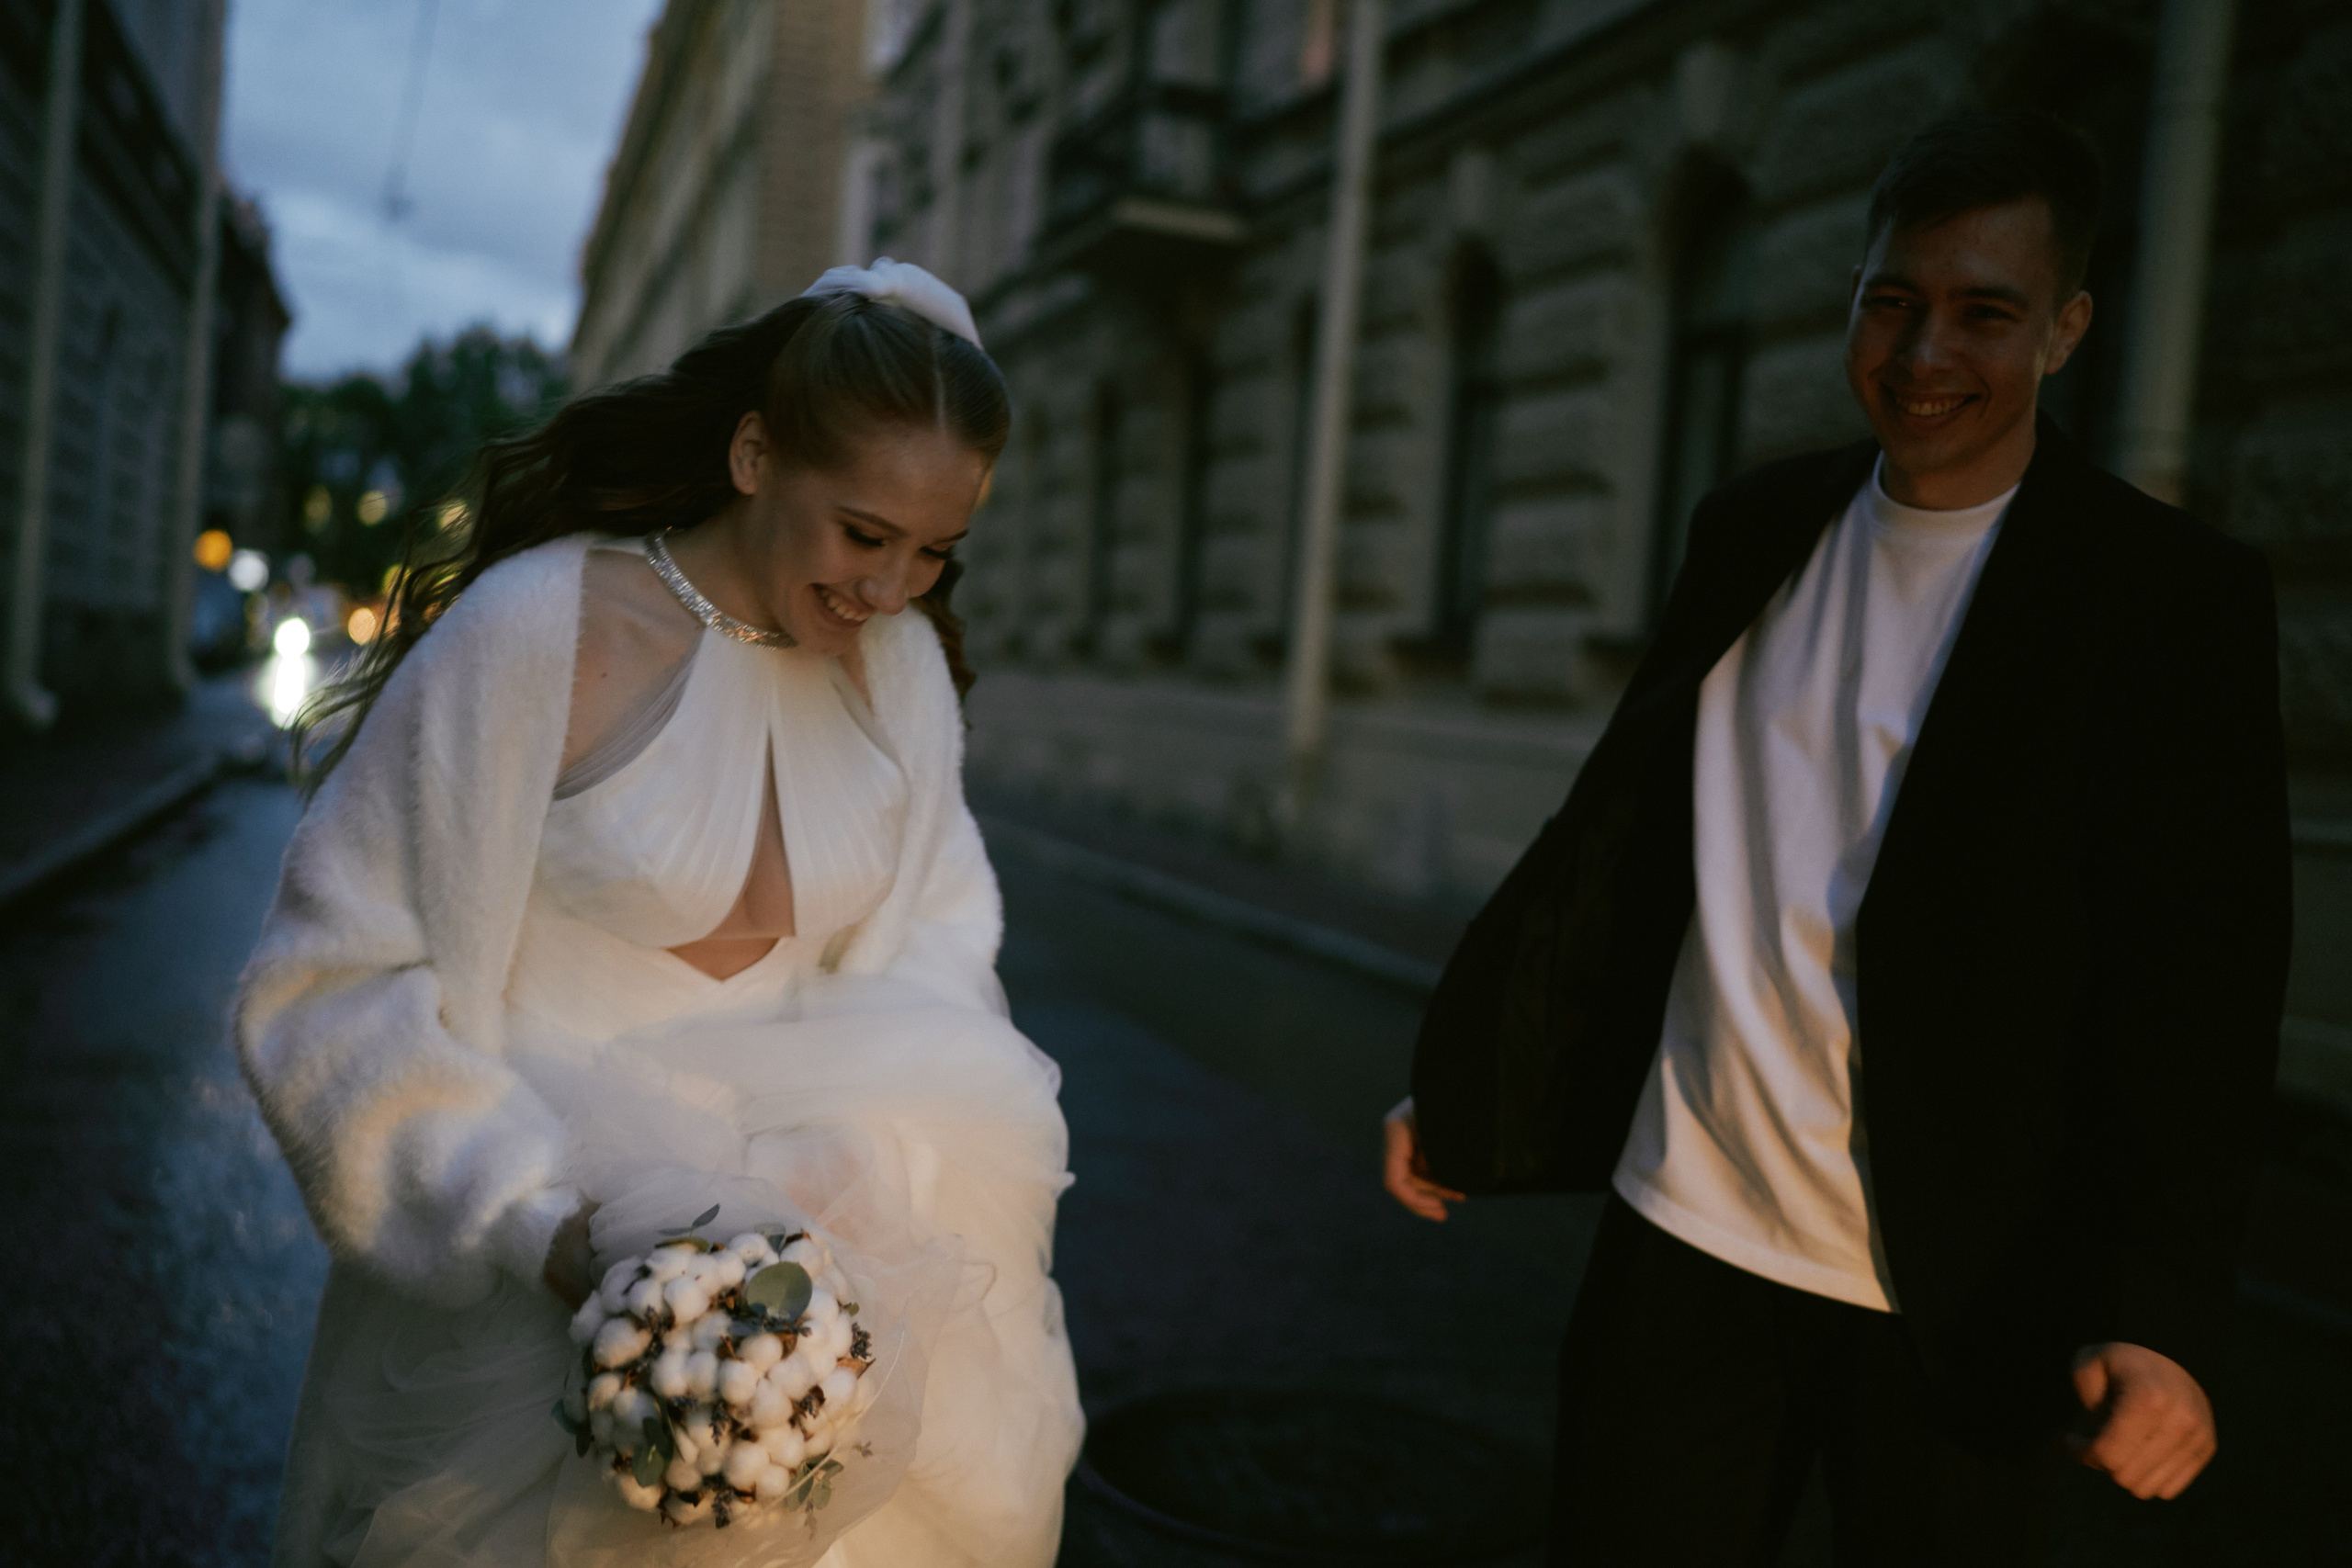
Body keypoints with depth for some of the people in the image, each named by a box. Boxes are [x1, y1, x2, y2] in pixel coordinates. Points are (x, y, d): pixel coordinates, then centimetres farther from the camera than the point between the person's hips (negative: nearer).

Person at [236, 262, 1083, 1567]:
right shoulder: (538, 631, -15)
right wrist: (552, 1233, -22)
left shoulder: (901, 662, 0)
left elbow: (930, 950, 3)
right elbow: (335, 986, -12)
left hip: (797, 1239, 4)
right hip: (514, 1272, -3)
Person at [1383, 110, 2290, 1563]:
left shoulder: (2175, 596, -5)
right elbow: (1613, 829, 9)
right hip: (1690, 1234, 3)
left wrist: (2168, 1317, -17)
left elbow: (2203, 990, -8)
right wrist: (1458, 1085, 8)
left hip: (1962, 1289, -2)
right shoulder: (1752, 529, 5)